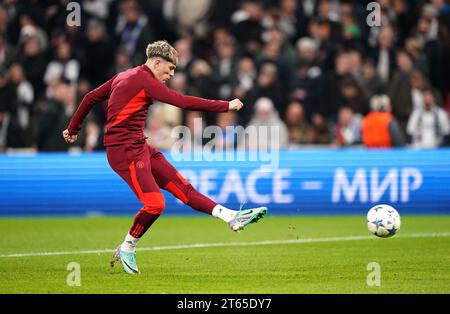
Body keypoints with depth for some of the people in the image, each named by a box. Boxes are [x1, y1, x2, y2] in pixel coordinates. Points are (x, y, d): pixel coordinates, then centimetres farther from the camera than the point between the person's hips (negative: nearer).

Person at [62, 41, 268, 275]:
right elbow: (183, 102, -18)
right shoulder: (144, 80, -13)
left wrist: (73, 128, 33)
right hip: (125, 150, -10)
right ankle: (126, 250, 3)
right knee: (155, 203, -16)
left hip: (140, 148, 10)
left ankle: (231, 217, -3)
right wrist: (226, 106, -11)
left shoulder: (124, 77, 16)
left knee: (182, 187, 2)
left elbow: (91, 97, 22)